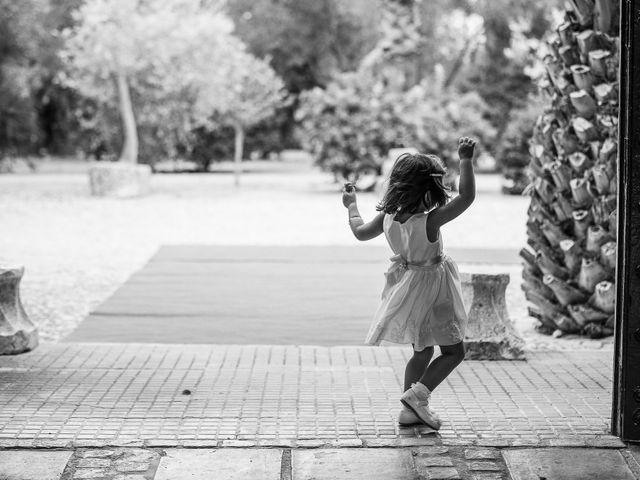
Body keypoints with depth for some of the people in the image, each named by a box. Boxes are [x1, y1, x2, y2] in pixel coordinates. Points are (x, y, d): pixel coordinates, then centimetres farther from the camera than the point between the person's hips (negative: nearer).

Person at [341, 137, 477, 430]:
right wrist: (465, 159, -23)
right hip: (431, 289, -7)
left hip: (406, 289, 7)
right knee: (454, 351, 9)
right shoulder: (430, 221, -29)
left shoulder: (387, 216, -11)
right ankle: (418, 394, -7)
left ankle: (410, 411, 24)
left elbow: (360, 232, 7)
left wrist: (351, 205, 22)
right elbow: (466, 197, -29)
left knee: (422, 351, 22)